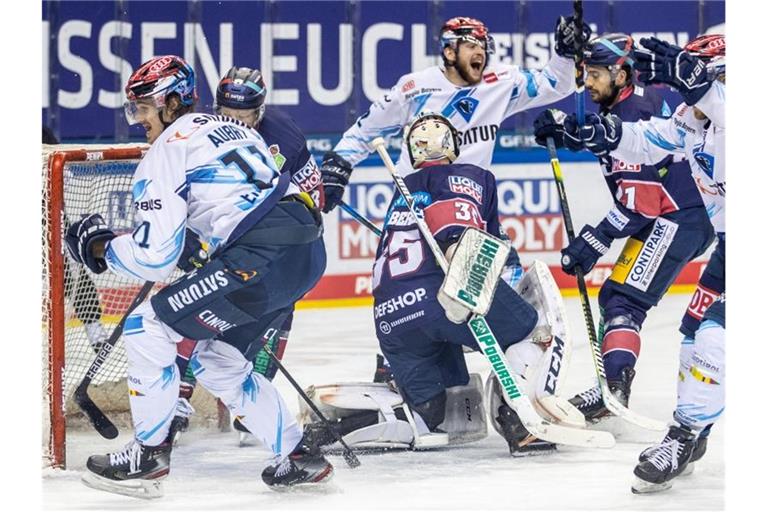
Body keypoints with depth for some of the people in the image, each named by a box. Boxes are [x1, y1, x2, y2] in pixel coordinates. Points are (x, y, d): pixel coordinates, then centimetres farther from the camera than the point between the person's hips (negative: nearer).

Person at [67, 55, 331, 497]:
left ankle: (149, 456, 5)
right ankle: (298, 459, 23)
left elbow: (155, 255, -4)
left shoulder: (168, 150, 0)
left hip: (261, 258, -9)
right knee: (219, 362, 22)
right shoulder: (235, 129, 26)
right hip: (307, 251, 9)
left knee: (149, 329, 1)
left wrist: (101, 248, 12)